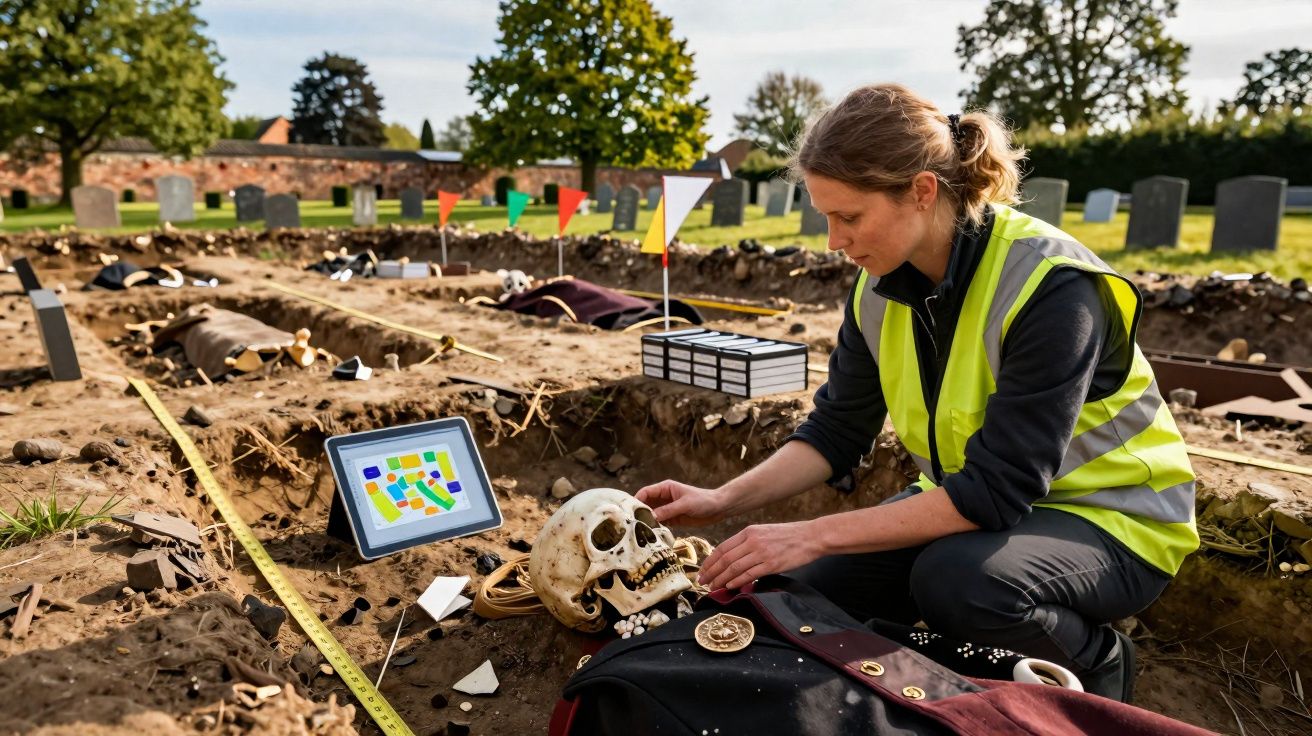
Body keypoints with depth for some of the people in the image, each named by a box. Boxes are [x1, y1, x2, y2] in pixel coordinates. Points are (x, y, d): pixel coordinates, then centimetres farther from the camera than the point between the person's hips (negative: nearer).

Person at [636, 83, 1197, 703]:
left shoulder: (1051, 285, -28)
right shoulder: (880, 287, -7)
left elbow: (996, 489, -31)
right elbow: (836, 430, -1)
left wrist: (813, 535, -33)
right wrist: (722, 501, -15)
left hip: (1111, 516, -6)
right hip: (970, 503, 6)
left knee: (955, 579, -36)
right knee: (798, 587, -7)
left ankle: (1097, 662, -2)